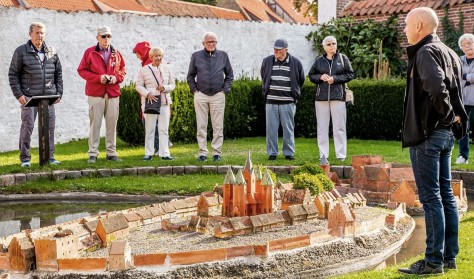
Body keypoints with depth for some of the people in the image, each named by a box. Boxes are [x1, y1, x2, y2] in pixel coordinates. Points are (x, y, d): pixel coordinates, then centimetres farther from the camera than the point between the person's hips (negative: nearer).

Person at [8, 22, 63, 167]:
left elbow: (58, 73, 15)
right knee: (27, 126, -3)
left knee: (49, 127, 4)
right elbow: (13, 74, 1)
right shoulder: (21, 51, 0)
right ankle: (25, 159, 3)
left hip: (48, 96, 3)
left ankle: (49, 157, 14)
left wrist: (58, 93, 7)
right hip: (29, 97, -3)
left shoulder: (52, 52, 10)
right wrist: (18, 94, -7)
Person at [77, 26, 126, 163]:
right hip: (95, 94, -3)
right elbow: (82, 70, -1)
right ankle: (93, 154, 1)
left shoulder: (116, 54, 12)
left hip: (113, 93, 3)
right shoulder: (90, 52, 2)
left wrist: (117, 78, -4)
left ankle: (111, 153, 13)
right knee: (95, 123, -4)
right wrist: (98, 78, -12)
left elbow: (123, 70, 18)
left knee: (112, 124, 5)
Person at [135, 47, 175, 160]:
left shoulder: (166, 68, 10)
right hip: (150, 102, -2)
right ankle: (148, 153, 8)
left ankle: (164, 153, 8)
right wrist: (147, 94, -14)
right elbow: (138, 85, 1)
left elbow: (172, 84, 12)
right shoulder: (144, 70, 2)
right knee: (149, 129, 1)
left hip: (164, 102, 2)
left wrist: (165, 88, -9)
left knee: (164, 129, 3)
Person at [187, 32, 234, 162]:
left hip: (218, 95, 0)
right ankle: (202, 152, 6)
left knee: (218, 126, 1)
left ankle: (217, 152, 7)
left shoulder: (223, 56, 7)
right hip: (201, 95, 0)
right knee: (201, 126, 1)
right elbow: (190, 76, 13)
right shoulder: (196, 56, 6)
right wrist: (194, 90, 3)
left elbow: (230, 75, 15)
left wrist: (225, 89, 5)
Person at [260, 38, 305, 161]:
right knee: (271, 128, 2)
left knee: (288, 128, 4)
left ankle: (289, 152, 13)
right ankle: (272, 152, 10)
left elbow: (301, 80, 14)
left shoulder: (295, 63, 1)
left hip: (288, 101, -1)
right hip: (271, 101, 1)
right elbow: (263, 76, 23)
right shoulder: (267, 61, 5)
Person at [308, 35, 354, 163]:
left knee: (339, 127, 0)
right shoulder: (319, 60, 9)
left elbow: (350, 74, 2)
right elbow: (311, 75, 14)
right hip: (321, 97, 2)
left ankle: (341, 155, 6)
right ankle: (323, 155, 7)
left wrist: (335, 78, -10)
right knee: (322, 128, 2)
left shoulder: (343, 58, 5)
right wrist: (320, 77, -6)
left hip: (338, 96, -2)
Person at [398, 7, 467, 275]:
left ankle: (434, 261, 1)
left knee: (431, 198, -4)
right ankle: (449, 256, 19)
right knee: (445, 195, 12)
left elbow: (436, 87, -30)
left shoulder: (426, 52, -14)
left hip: (427, 135, -9)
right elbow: (456, 89, 16)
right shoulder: (449, 52, 15)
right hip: (446, 134, 9)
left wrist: (447, 114, -17)